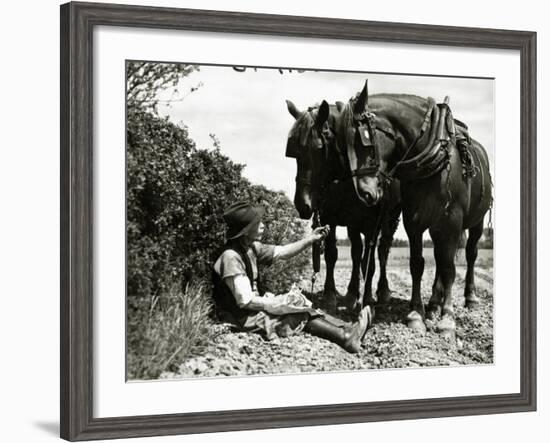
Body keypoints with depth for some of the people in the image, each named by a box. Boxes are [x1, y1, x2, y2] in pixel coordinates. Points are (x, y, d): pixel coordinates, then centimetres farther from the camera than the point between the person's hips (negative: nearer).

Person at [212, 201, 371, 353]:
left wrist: (311, 239, 5)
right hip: (241, 317, -9)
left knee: (304, 310, -2)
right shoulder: (231, 257, -25)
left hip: (254, 307, 9)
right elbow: (245, 301, -25)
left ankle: (348, 329, -9)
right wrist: (279, 303, -17)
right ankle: (345, 337, -14)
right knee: (301, 314, -13)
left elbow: (281, 252, 13)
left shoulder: (250, 247, 4)